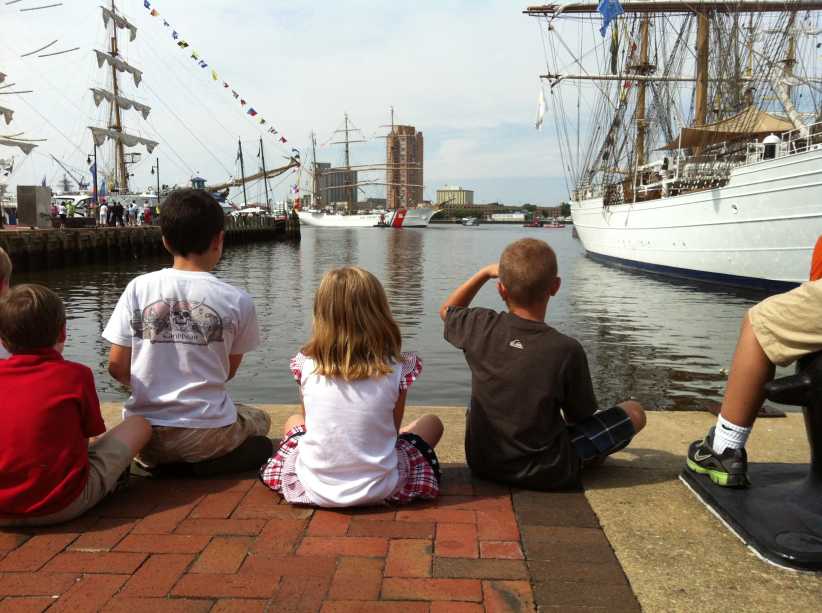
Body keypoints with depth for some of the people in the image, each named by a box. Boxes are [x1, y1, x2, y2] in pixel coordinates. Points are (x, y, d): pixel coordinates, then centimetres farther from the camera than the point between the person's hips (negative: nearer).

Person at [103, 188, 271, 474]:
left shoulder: (138, 288, -5)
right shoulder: (237, 300, -9)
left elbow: (117, 366, -1)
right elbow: (228, 371, 4)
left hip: (145, 437, 3)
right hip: (207, 433, -3)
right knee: (259, 420, 30)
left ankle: (159, 462, 9)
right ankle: (210, 463, 0)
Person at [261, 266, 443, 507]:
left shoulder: (305, 364, -8)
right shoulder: (396, 369, -12)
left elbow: (309, 422, 7)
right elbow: (392, 430, 1)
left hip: (316, 488, 2)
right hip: (378, 490, -2)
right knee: (432, 422, 24)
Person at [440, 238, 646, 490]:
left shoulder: (482, 327, -14)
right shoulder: (566, 349, -23)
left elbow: (447, 310, 12)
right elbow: (581, 417, -6)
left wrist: (485, 273, 10)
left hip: (482, 463, 4)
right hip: (545, 474, -3)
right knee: (634, 411, 9)